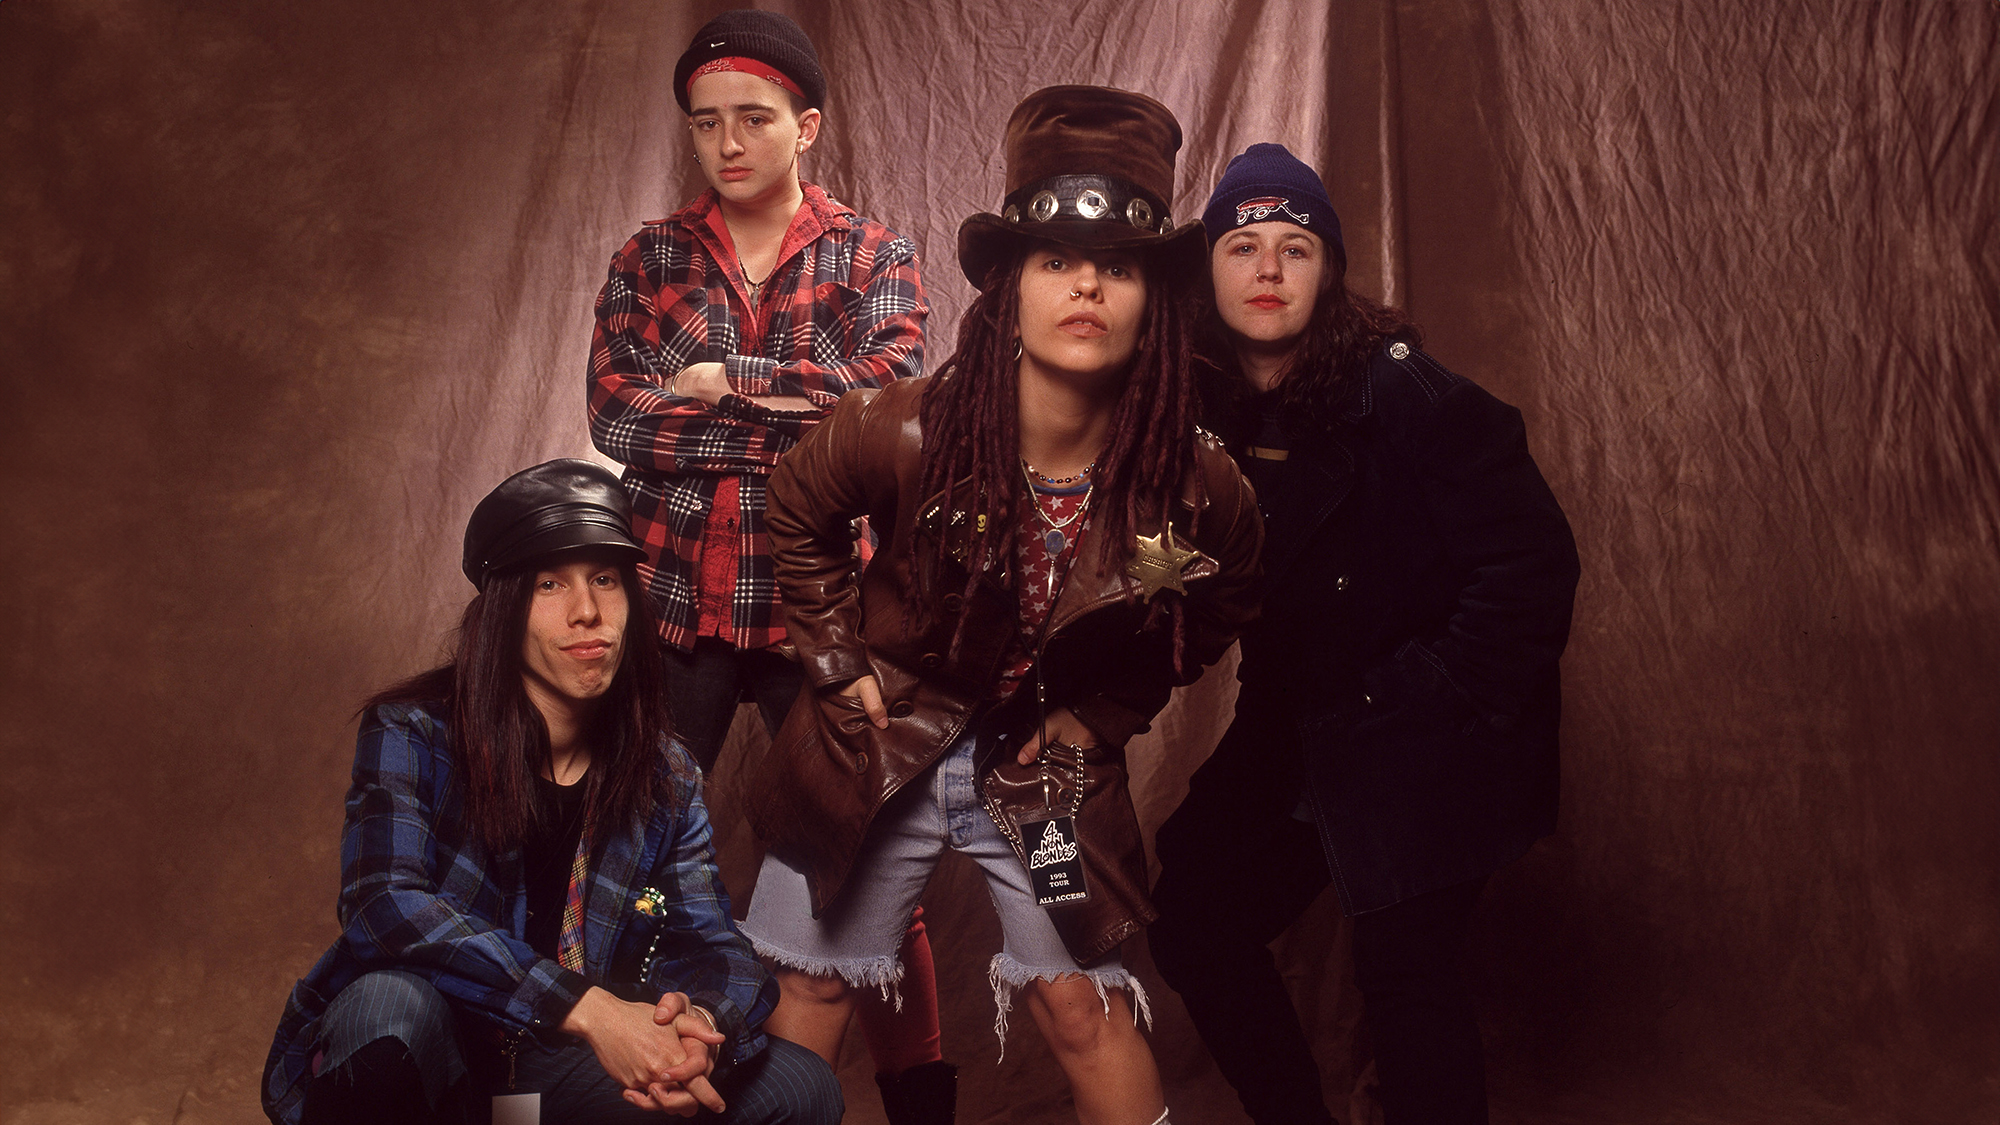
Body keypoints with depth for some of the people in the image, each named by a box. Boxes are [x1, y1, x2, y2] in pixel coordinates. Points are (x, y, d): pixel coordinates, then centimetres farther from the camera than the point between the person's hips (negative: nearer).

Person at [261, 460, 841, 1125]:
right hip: (410, 1067, -4)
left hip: (553, 1070, 5)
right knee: (391, 1006, -39)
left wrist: (700, 1022, -32)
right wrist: (588, 1008, -37)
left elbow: (712, 946, -4)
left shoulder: (665, 782, 3)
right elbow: (385, 902, -27)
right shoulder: (412, 733, -12)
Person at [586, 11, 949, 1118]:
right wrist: (804, 419, -12)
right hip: (675, 604, 1)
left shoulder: (874, 257, 4)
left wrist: (721, 382, -13)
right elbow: (617, 422, -8)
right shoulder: (647, 260, 6)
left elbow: (888, 395, -14)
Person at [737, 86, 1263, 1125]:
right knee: (809, 992, 9)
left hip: (1047, 761, 0)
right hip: (883, 741, 0)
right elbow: (796, 519, -1)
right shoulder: (901, 434, -23)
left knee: (1083, 1006, 3)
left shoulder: (1196, 491, -20)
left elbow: (1212, 610, 4)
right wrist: (841, 666, -3)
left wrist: (1099, 720, -1)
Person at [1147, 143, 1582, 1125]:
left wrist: (1445, 702, -17)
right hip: (1291, 738, 7)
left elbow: (1533, 558, -19)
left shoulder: (1402, 395, -17)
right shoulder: (1205, 409, 1)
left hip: (1419, 749, -7)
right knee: (1192, 922, 11)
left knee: (1403, 972, -9)